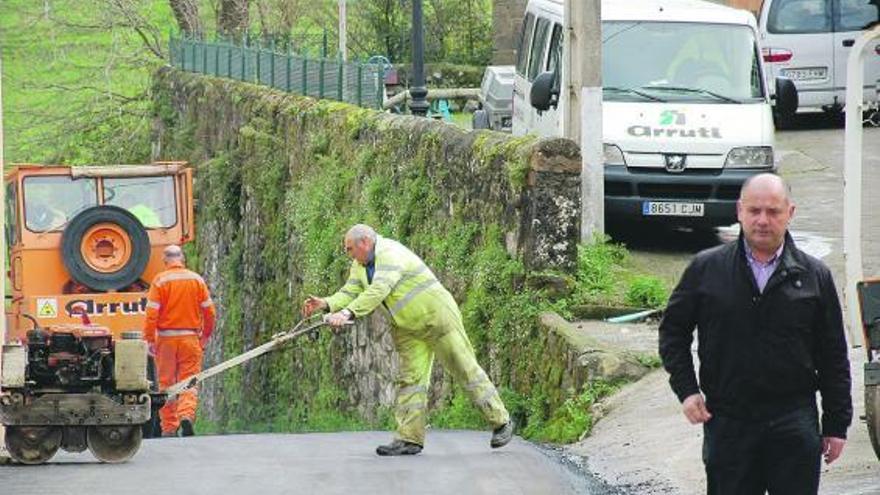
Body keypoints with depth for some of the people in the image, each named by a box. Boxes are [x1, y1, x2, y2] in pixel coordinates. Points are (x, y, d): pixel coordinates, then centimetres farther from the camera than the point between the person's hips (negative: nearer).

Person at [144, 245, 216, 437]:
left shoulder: (160, 281, -5)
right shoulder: (197, 280, 3)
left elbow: (151, 313, -10)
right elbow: (209, 311, 5)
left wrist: (149, 339, -5)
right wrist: (206, 335, 17)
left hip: (166, 339, -1)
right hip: (190, 338, 1)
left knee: (166, 383, 8)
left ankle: (169, 427, 8)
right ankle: (187, 414, -21)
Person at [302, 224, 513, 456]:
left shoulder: (391, 254, -26)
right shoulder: (360, 265, 5)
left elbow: (378, 291, -39)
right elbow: (350, 293, -2)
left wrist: (348, 313, -48)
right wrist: (327, 304, -22)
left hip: (437, 317, -9)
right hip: (408, 328, 9)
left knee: (465, 370, -2)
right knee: (411, 378, -1)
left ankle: (500, 422, 8)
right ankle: (410, 438, -5)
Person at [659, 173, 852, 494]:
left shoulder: (814, 276, 6)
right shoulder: (706, 269, 4)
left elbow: (833, 358, 9)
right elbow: (673, 331, 13)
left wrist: (836, 425, 6)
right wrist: (686, 390, 1)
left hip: (795, 424, 0)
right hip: (727, 421, 0)